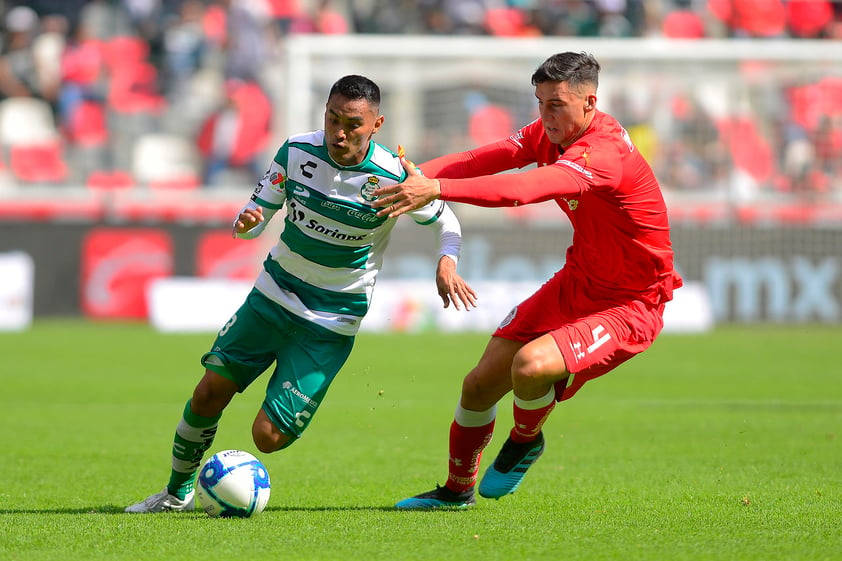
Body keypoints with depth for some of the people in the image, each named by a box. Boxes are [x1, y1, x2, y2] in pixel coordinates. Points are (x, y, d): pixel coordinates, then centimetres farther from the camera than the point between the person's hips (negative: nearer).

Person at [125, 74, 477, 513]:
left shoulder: (393, 178, -18)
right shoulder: (297, 152, -9)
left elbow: (444, 219, -1)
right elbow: (259, 210, 1)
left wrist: (447, 262, -20)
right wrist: (246, 222, -22)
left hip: (332, 324, -3)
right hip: (273, 295, 3)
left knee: (268, 436, -12)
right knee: (209, 393, 0)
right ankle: (178, 492, 23)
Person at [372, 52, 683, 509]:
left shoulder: (604, 152, -30)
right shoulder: (552, 131, -2)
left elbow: (527, 188, -44)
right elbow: (488, 158, -10)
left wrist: (437, 189, -51)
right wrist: (418, 175, -27)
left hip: (629, 306, -8)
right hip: (576, 284, 8)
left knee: (531, 366, -31)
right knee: (479, 385, 5)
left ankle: (525, 440, 4)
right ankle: (457, 489, 31)